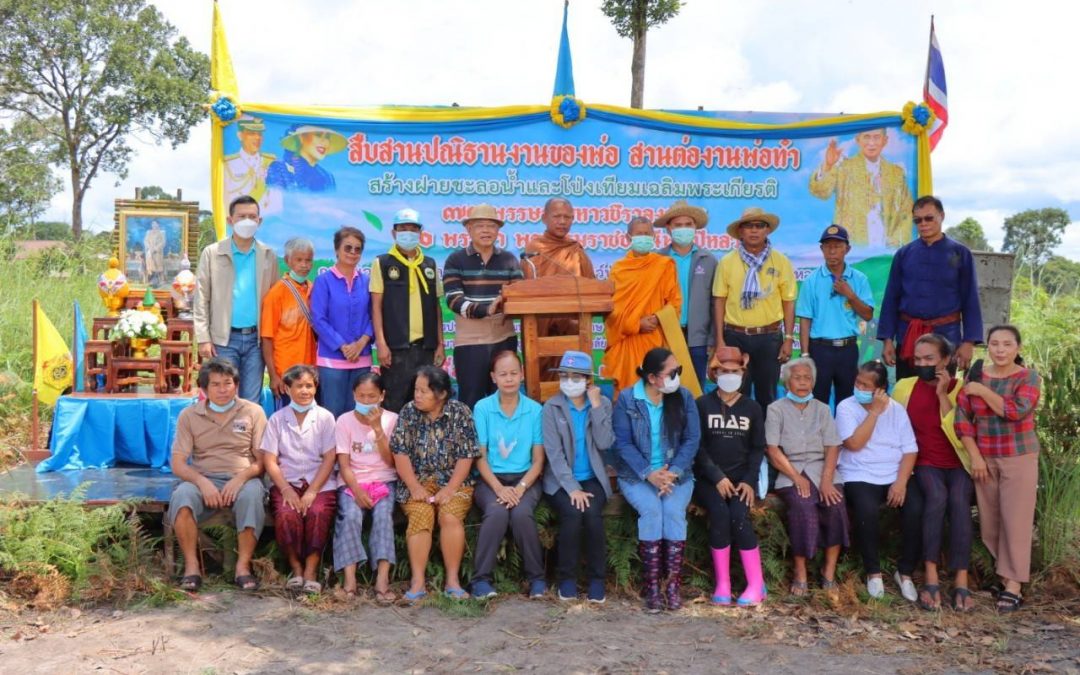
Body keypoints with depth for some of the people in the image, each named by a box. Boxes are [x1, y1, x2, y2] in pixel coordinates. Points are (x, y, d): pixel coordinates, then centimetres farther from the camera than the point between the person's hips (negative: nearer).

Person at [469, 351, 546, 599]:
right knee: (496, 512, -31)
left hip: (525, 478, 1)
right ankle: (481, 578, -18)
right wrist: (499, 488, -16)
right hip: (490, 479, 0)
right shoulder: (482, 408, 0)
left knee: (521, 513, -30)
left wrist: (521, 488, -15)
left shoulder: (535, 410, 2)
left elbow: (538, 460, 1)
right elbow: (480, 457, -2)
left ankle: (537, 577, -10)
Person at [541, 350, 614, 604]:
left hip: (592, 478, 1)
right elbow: (554, 452, -9)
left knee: (592, 514, -27)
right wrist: (572, 488, -18)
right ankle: (566, 578, -8)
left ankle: (596, 578, -10)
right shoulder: (551, 407, -2)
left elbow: (604, 444, -8)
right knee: (573, 513, -28)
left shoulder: (603, 404, 4)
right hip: (561, 480, -1)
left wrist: (596, 407, -13)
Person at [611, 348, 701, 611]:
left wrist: (674, 472, -16)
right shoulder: (626, 399, -5)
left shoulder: (684, 397, 2)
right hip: (636, 474, -1)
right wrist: (649, 473, -19)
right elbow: (622, 442, -8)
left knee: (674, 511, -26)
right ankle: (652, 586, -20)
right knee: (651, 510, -28)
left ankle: (673, 583, -18)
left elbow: (692, 439, -2)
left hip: (676, 473, 2)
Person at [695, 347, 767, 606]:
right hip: (708, 477, -1)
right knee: (719, 512, -28)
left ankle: (757, 585, -17)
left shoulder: (752, 408, 11)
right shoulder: (702, 405, 3)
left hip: (741, 477, 1)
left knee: (738, 515, -26)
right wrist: (718, 478, -14)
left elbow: (758, 448, 8)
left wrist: (749, 481, -8)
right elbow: (697, 446, -3)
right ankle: (722, 584, -20)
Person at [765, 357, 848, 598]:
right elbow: (773, 450, -2)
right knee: (803, 508, -31)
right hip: (790, 472, -2)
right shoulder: (776, 409, 8)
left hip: (821, 468, 3)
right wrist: (797, 477, -13)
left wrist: (826, 480, -10)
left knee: (836, 506, -26)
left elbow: (832, 447, 6)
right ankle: (800, 573, -19)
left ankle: (829, 571, -14)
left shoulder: (822, 409, 16)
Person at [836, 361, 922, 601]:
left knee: (915, 508, -25)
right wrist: (874, 411, -13)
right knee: (867, 510, -32)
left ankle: (905, 572, -5)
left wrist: (901, 482, -12)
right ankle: (873, 573, -10)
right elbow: (854, 444, -14)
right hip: (860, 477, -3)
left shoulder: (896, 409, 7)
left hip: (896, 476, 3)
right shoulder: (846, 407, 0)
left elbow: (910, 449, 2)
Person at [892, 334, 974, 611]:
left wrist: (943, 396, -15)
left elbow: (959, 437, -13)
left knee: (959, 500, -32)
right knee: (936, 496, -32)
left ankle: (961, 582, -30)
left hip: (958, 464, 0)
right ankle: (931, 579, -31)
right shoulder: (904, 387, 5)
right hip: (925, 464, 0)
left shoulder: (962, 389, -1)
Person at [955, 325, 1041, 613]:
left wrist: (982, 391, -13)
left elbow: (1016, 410, -20)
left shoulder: (1029, 378, -3)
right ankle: (1001, 575, 17)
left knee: (1015, 522, -6)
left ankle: (1013, 587, -4)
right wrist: (975, 457, -5)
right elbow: (962, 419, 3)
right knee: (989, 523, 4)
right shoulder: (975, 376, 5)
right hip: (984, 459, 3)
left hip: (1019, 459, -3)